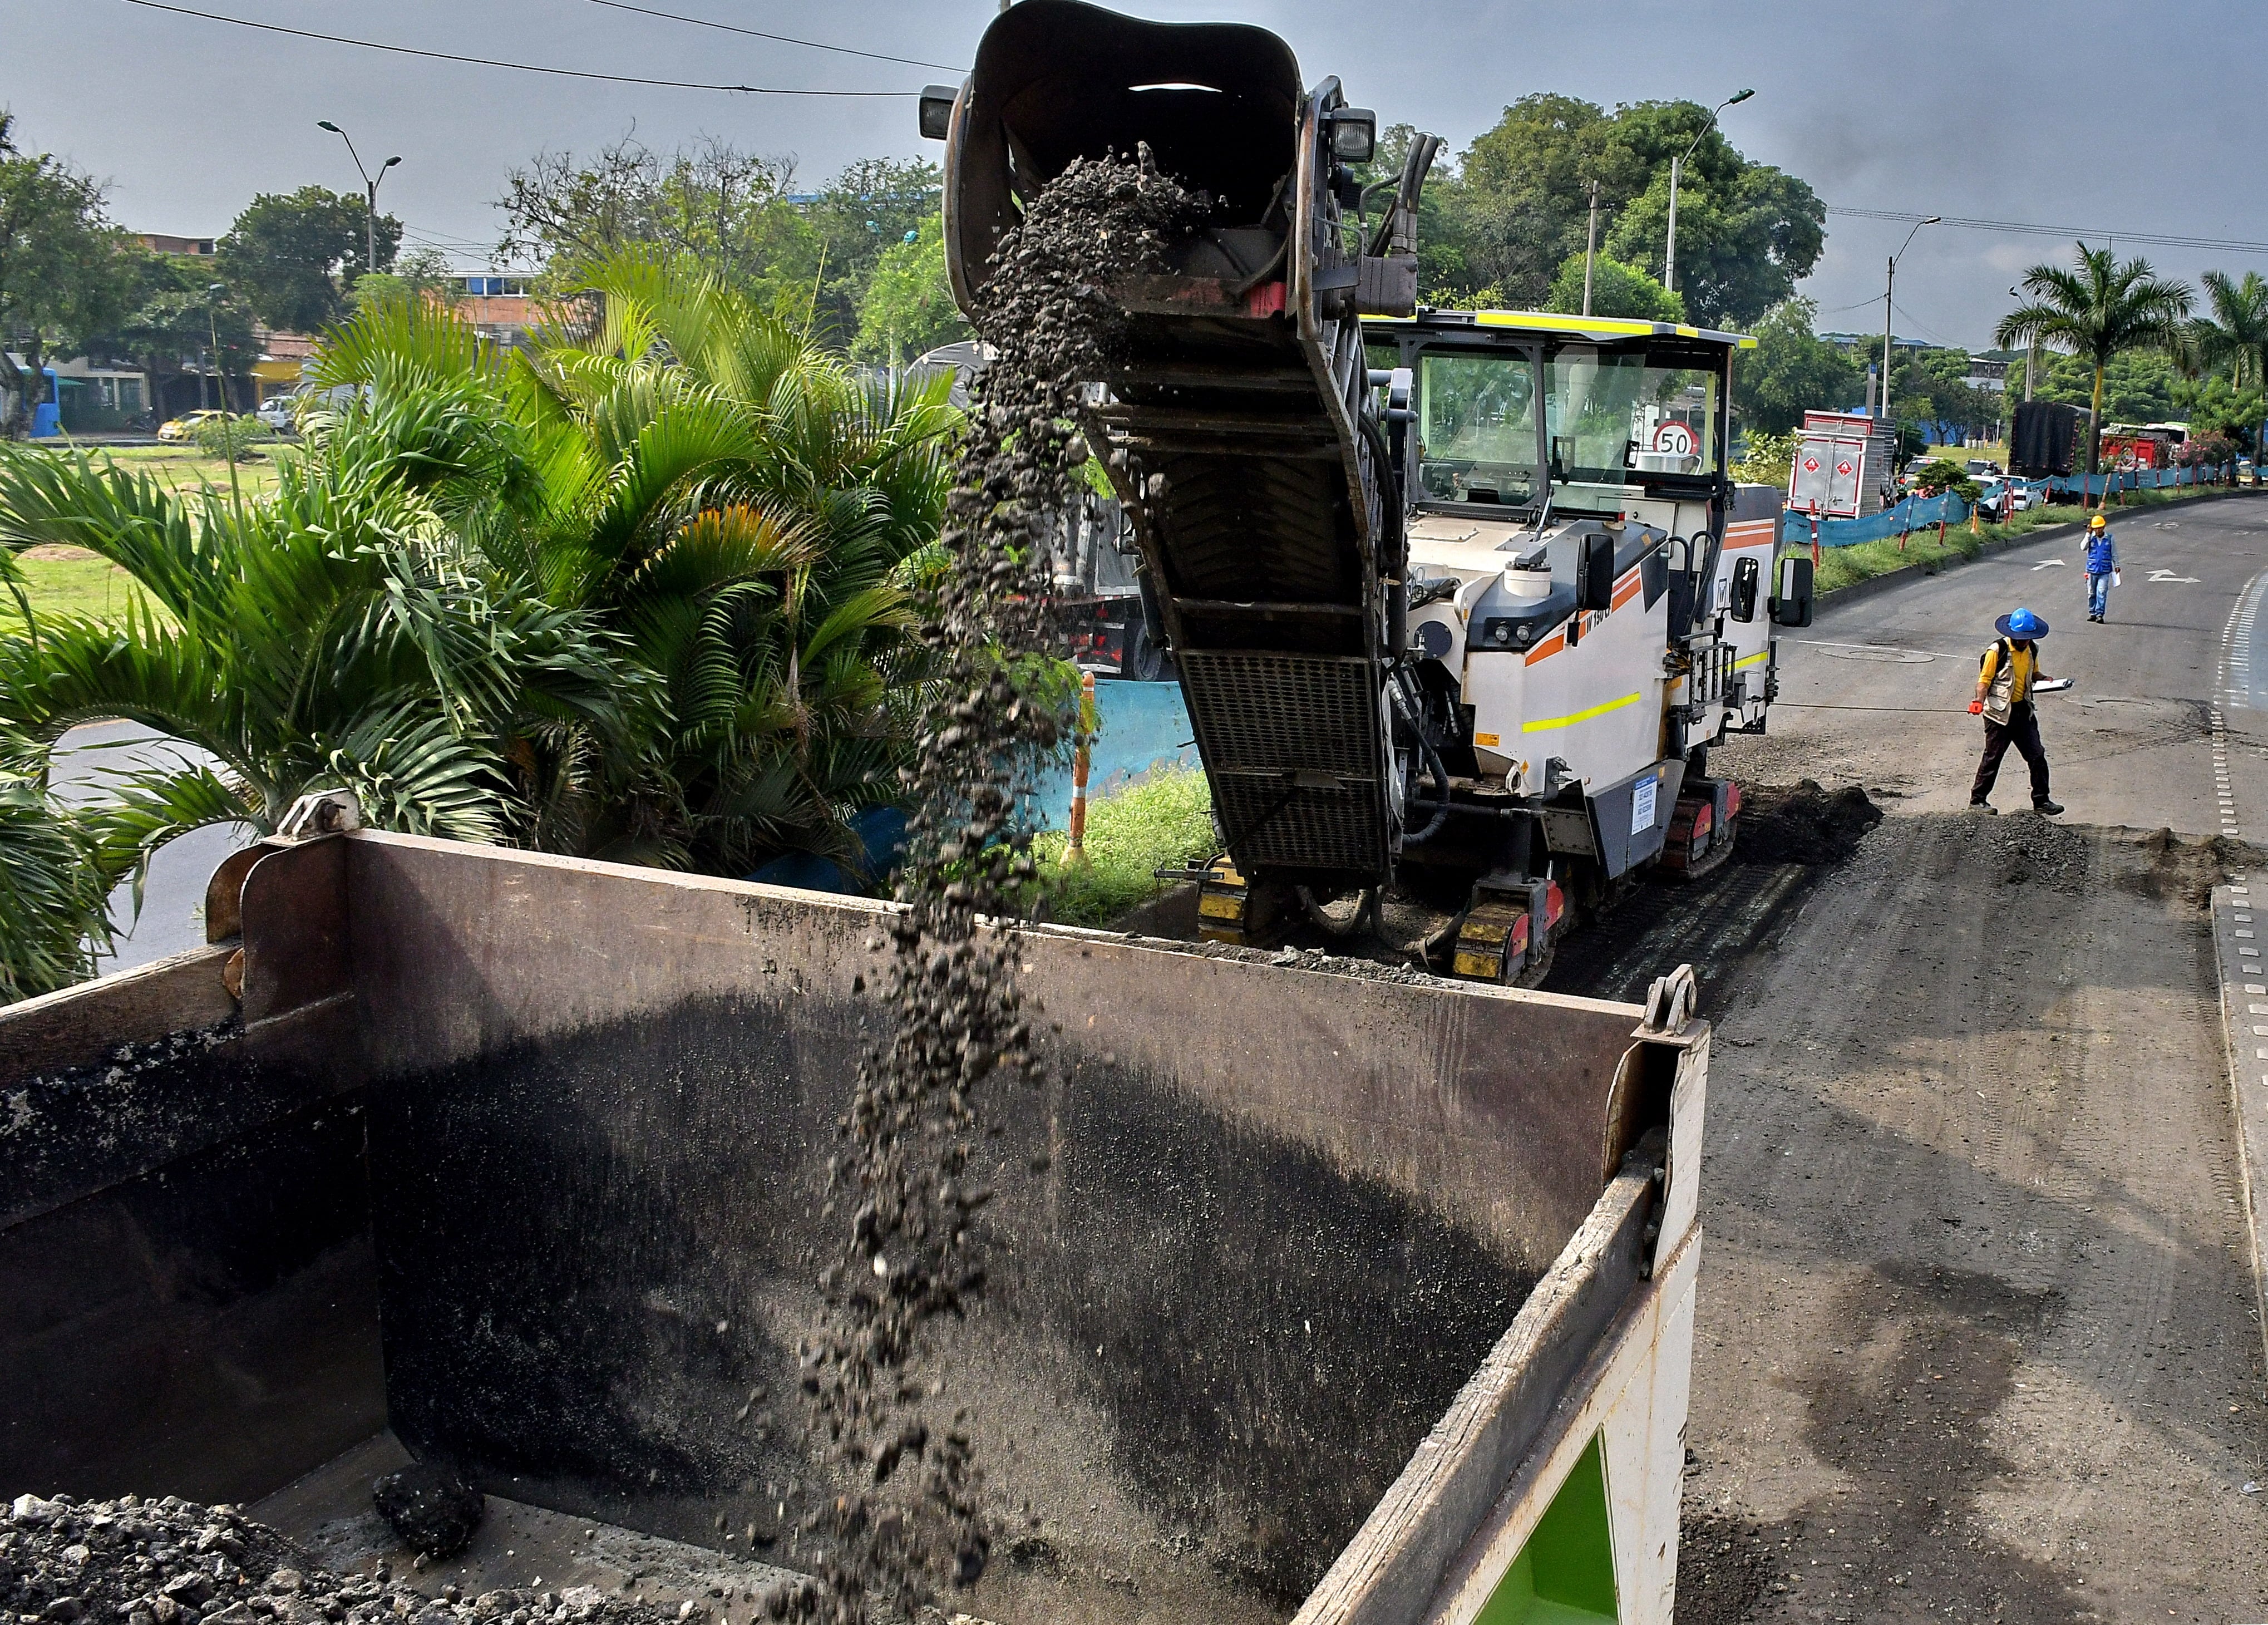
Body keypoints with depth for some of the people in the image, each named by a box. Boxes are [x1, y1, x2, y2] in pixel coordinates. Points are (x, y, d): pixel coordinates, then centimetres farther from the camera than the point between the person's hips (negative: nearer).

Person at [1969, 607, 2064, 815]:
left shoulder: (2032, 650, 7)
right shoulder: (1998, 650, -12)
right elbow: (1985, 680, -12)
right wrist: (1979, 702, -26)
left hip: (2023, 710, 6)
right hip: (1999, 712, -6)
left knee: (2037, 755, 5)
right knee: (1993, 757, 1)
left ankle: (2041, 801, 13)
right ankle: (1978, 799, 13)